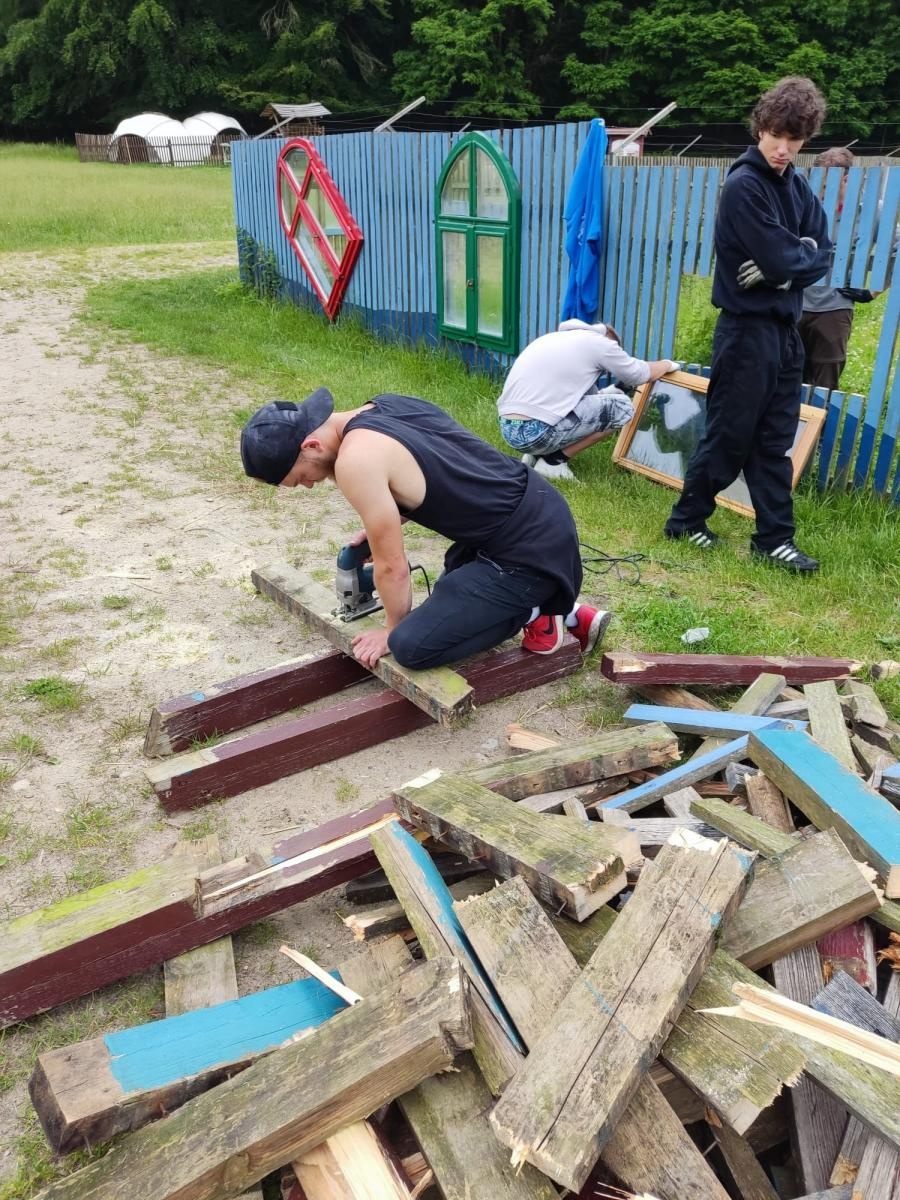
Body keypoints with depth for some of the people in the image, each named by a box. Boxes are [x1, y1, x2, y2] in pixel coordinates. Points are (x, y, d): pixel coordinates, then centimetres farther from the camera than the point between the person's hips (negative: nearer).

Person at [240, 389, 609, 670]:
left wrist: (393, 630, 4)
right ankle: (570, 613, 23)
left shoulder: (355, 460, -21)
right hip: (544, 511, 10)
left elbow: (392, 566, -13)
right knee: (449, 597, 29)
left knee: (412, 647, -11)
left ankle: (532, 614, 3)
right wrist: (381, 527, 12)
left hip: (530, 550, -10)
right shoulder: (383, 407, 7)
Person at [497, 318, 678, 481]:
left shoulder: (552, 338, 24)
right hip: (535, 433, -8)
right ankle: (554, 461, 3)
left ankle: (536, 453, 16)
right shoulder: (600, 342, 3)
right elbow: (640, 374, 16)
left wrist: (602, 394, 47)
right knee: (622, 407, 4)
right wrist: (667, 364, 36)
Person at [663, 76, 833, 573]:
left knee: (775, 440, 8)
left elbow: (822, 255, 7)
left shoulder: (796, 185, 12)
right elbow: (779, 259, -20)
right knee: (729, 434, 0)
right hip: (748, 327, -7)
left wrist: (787, 264, -11)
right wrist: (803, 251, -1)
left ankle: (773, 538, 14)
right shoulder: (744, 185, -12)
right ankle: (686, 518, 17)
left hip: (785, 325, 7)